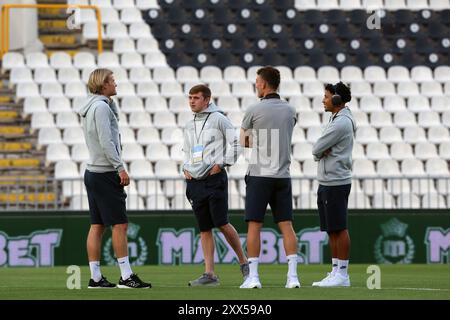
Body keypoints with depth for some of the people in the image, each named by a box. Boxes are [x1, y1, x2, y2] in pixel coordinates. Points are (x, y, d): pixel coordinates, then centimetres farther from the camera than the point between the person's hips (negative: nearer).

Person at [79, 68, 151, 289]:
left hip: (93, 172, 10)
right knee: (120, 224, -8)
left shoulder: (92, 107, 17)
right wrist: (120, 168, -18)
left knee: (97, 225, 7)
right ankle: (126, 276, -8)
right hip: (105, 174, -10)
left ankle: (95, 277, 5)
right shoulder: (101, 106, -13)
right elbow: (106, 142, -19)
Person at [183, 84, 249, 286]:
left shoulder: (218, 119, -2)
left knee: (221, 223, -11)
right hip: (195, 182, 6)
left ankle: (244, 262, 7)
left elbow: (235, 143, -6)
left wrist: (221, 164, -10)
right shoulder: (189, 126, 18)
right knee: (204, 229, 4)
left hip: (214, 179, -6)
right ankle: (210, 274, 3)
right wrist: (186, 167, 11)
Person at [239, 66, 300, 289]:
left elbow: (244, 142, 8)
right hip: (282, 176, 4)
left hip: (259, 175, -4)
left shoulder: (254, 110, -6)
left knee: (254, 225, -1)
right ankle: (293, 275, -2)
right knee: (286, 225, 3)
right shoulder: (289, 111, 6)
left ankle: (253, 276, -4)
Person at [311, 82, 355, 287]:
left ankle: (342, 274, -5)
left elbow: (316, 150, -15)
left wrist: (320, 152, 4)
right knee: (332, 230, 11)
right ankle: (335, 272, 15)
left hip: (336, 183, -10)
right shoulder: (335, 120, 18)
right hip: (326, 182, 10)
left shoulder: (341, 123, -14)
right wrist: (322, 152, -5)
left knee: (339, 228, -7)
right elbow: (317, 151, 15)